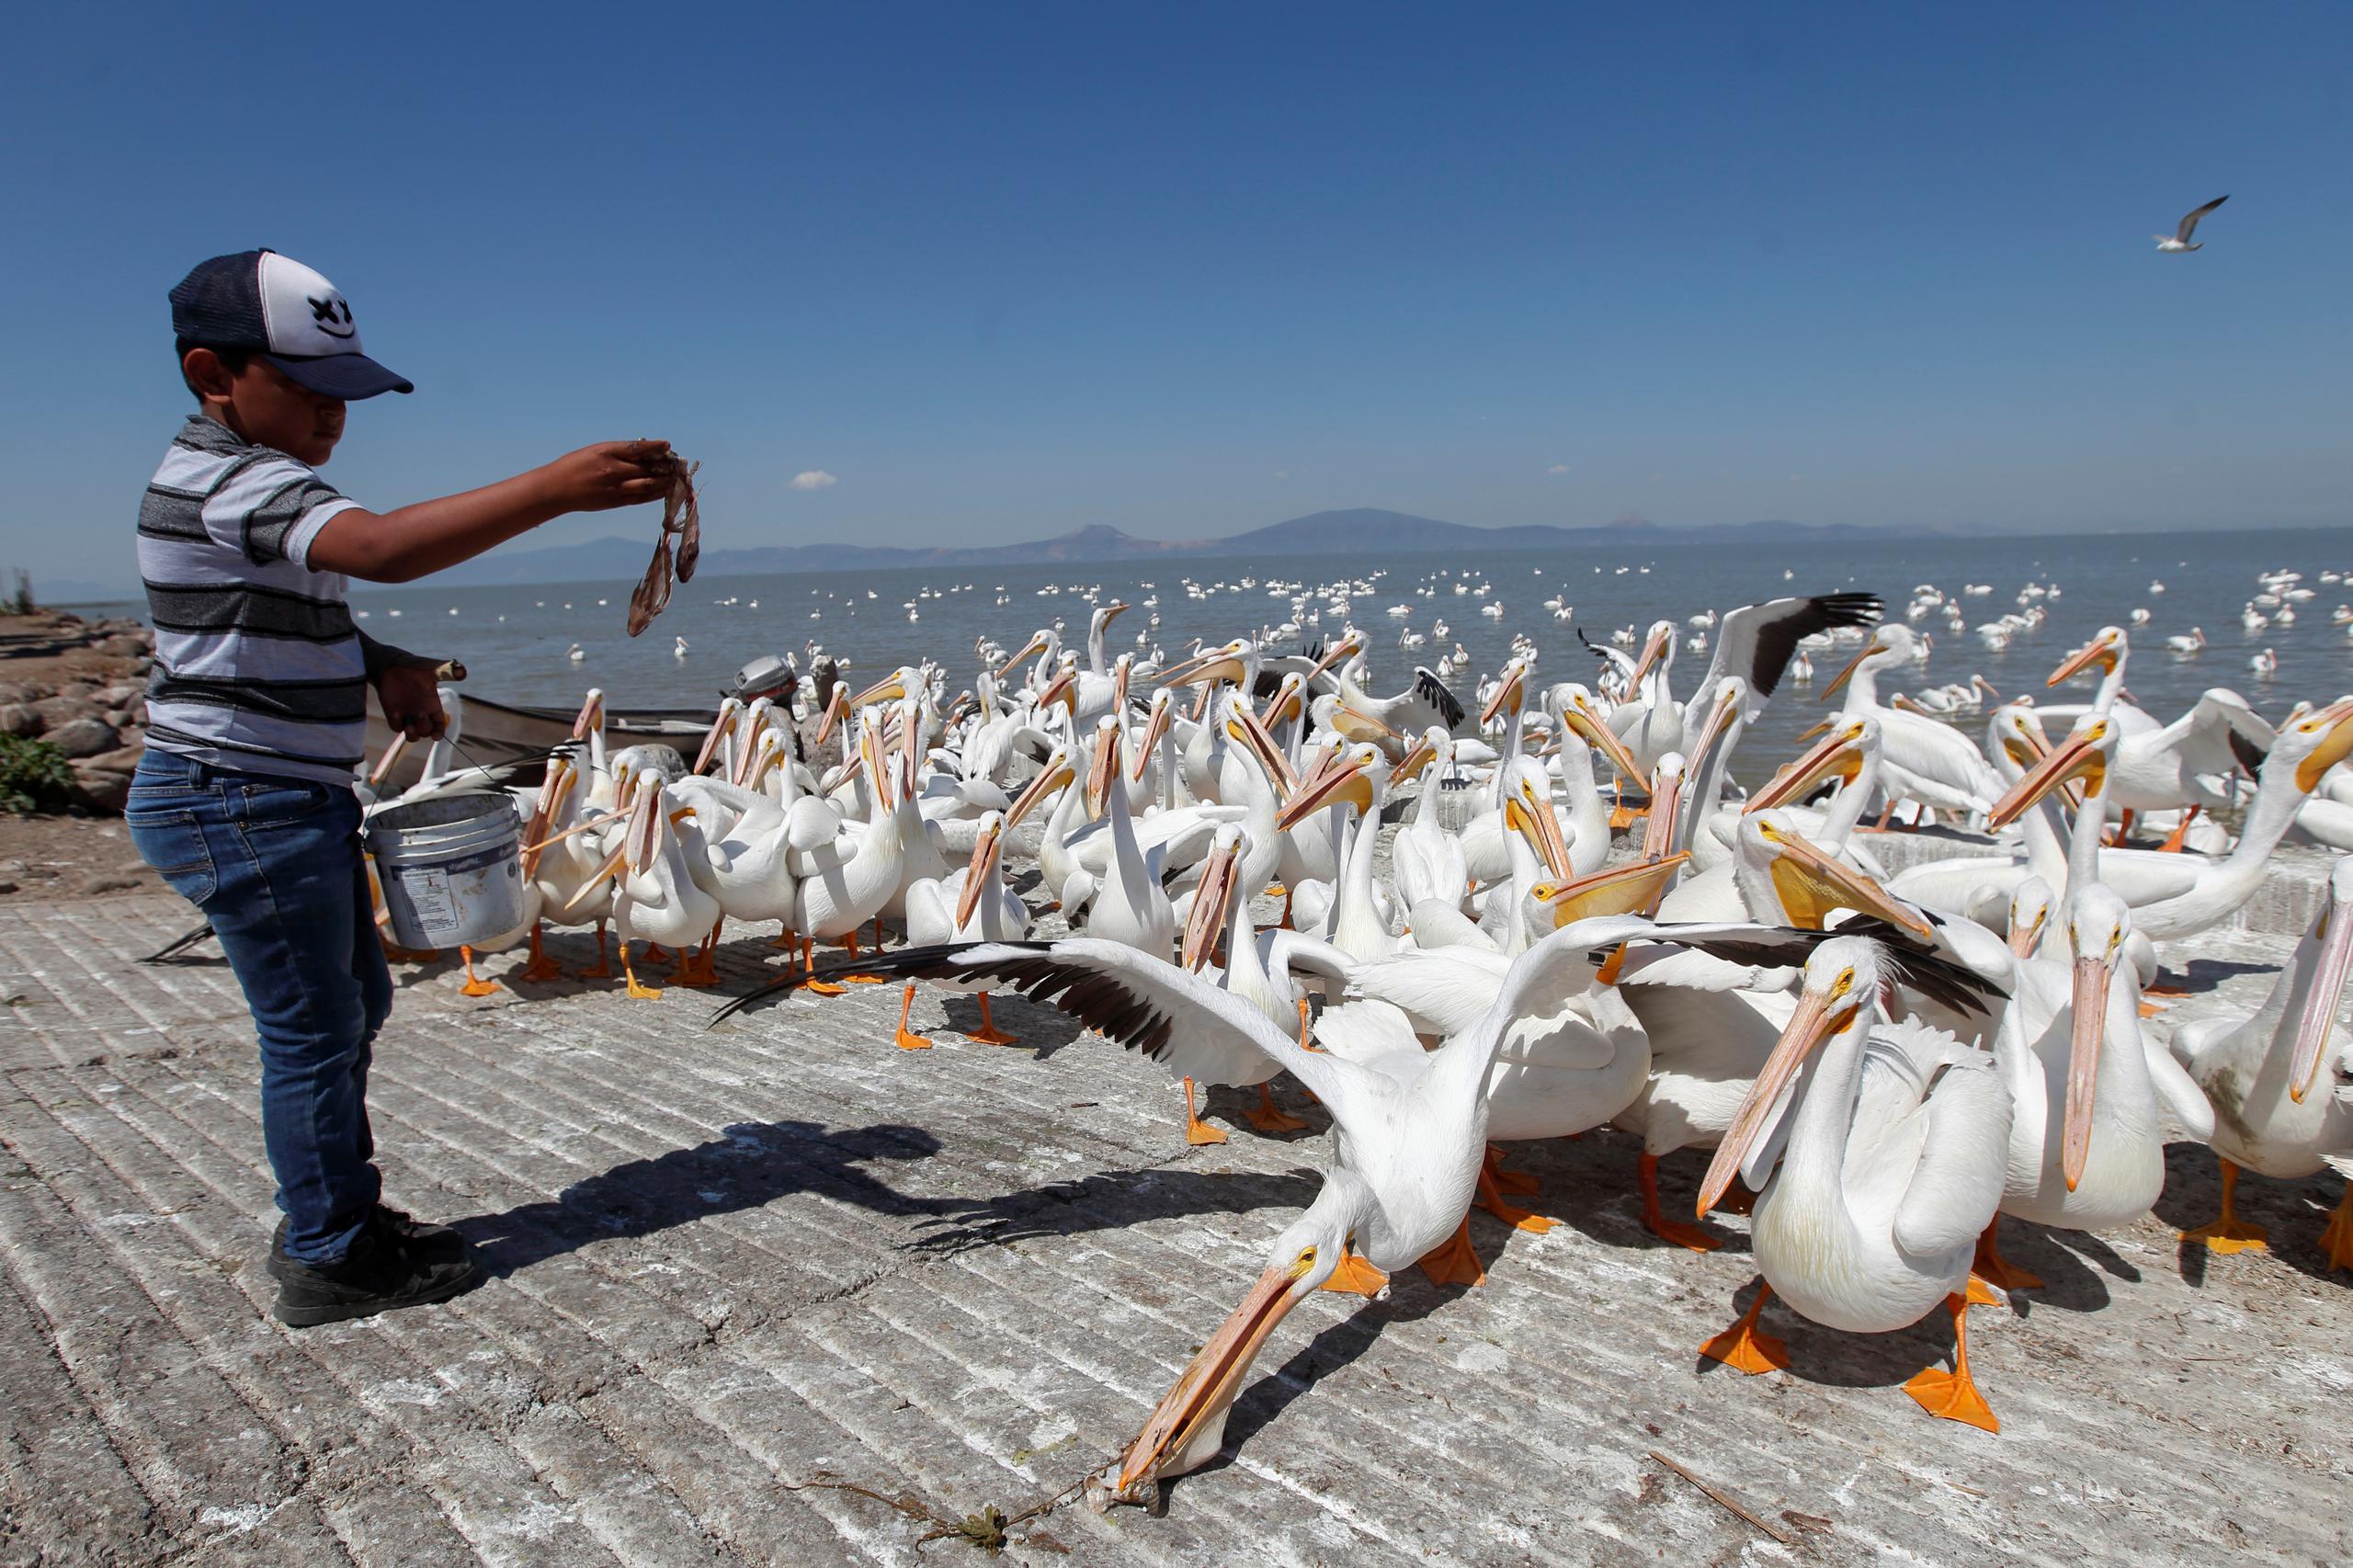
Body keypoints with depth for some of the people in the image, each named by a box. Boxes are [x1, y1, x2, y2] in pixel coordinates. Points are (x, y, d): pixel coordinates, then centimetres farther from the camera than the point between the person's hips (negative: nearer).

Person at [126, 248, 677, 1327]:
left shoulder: (248, 481, 14)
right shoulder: (231, 483, -21)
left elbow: (304, 609, 27)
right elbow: (378, 546, -41)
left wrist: (379, 662, 5)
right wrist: (555, 489, -51)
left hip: (297, 798, 11)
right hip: (242, 803, -11)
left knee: (353, 1004, 20)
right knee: (314, 1027, 0)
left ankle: (334, 1218, 34)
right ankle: (331, 1262, 15)